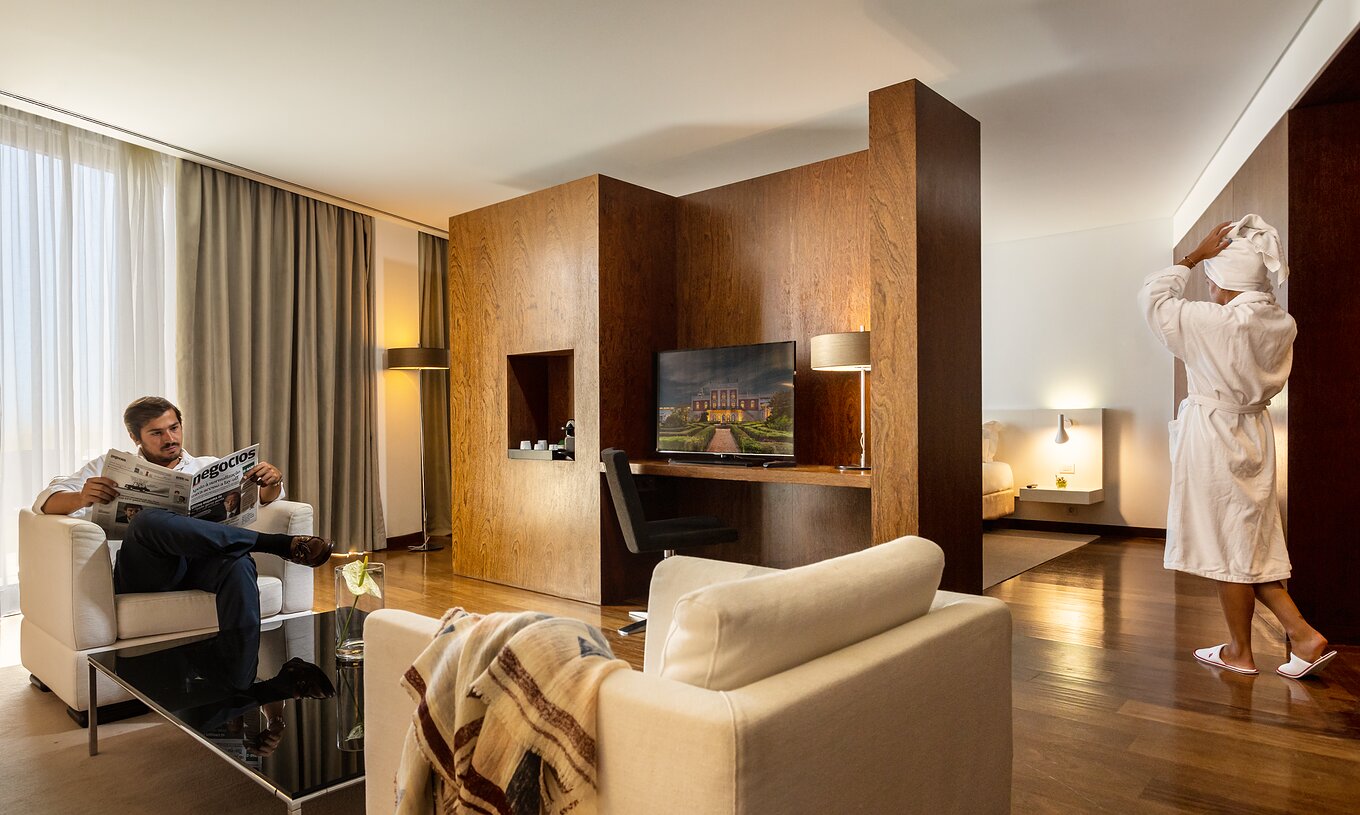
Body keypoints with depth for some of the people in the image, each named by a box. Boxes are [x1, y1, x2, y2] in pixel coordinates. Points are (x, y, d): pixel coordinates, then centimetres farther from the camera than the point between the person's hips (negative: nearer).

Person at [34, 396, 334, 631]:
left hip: (201, 564, 1)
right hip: (143, 571, -1)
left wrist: (271, 483, -5)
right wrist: (82, 498, -14)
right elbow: (46, 502, 12)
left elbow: (266, 499, 23)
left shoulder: (208, 467, 28)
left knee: (239, 565, -37)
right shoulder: (110, 467, 23)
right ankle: (280, 544, -33)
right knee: (151, 519, -36)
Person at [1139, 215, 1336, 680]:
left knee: (1230, 549, 5)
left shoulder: (1214, 323, -20)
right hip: (1254, 437, 8)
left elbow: (1154, 297, -9)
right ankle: (1303, 634, 15)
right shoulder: (1283, 325, 3)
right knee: (1249, 545, 18)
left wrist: (1196, 255, -1)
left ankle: (1240, 652, 19)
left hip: (1214, 440, -8)